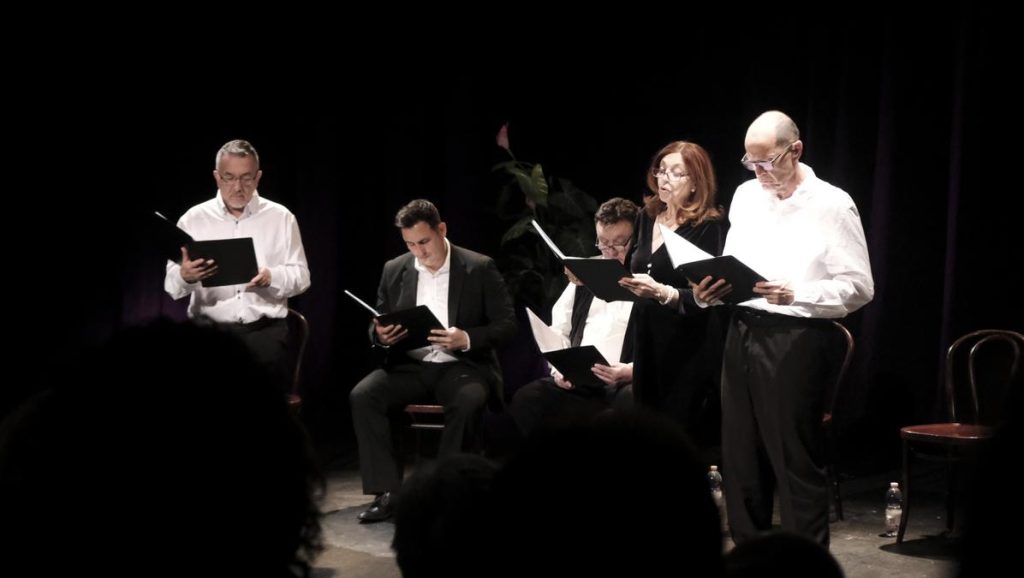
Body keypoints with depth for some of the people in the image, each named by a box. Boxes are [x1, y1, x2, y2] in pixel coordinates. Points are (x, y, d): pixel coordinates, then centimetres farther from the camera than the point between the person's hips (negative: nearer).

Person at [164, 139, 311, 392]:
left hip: (265, 326, 0)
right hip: (209, 326, 0)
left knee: (269, 363, -26)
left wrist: (272, 278, -14)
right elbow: (172, 285, 4)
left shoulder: (281, 217, 8)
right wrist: (185, 276, -20)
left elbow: (301, 276, 7)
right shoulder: (193, 219, 8)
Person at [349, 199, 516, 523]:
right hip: (409, 365, 3)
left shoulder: (480, 268, -3)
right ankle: (388, 491, -20)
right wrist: (380, 335, -11)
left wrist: (467, 339, -23)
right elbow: (377, 329, 14)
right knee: (362, 396, -24)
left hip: (462, 365, -3)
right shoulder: (394, 270, 8)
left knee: (468, 401, -36)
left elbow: (507, 325, -4)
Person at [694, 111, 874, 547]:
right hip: (741, 333, 6)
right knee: (740, 459, 10)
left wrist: (795, 294, -21)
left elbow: (859, 287, -8)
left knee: (797, 462, -3)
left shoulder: (832, 205, -5)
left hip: (793, 340, -6)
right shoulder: (746, 196, 14)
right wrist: (710, 292, 0)